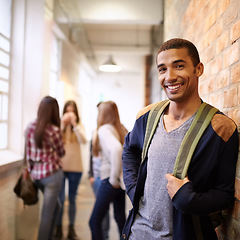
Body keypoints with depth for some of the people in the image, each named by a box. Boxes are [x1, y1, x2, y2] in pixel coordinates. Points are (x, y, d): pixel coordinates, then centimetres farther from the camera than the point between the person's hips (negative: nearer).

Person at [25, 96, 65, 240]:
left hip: (35, 173, 7)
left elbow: (28, 152, 9)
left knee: (54, 206, 24)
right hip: (52, 173, -7)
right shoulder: (54, 130, -15)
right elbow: (61, 153, -2)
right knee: (47, 214, 5)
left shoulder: (30, 127, 2)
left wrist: (31, 168, 18)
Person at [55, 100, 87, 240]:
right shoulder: (59, 124, 0)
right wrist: (62, 125, -15)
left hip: (75, 167, 1)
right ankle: (59, 229, 18)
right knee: (60, 198, 1)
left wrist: (75, 124, -18)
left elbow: (83, 141, -14)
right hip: (61, 166, -1)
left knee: (72, 198, 11)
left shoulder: (80, 126, 3)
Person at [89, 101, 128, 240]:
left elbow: (116, 149, -32)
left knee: (95, 221, 3)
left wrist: (114, 178, -22)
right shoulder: (121, 128, 8)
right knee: (120, 217, 20)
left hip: (110, 180, -8)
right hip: (121, 179, 8)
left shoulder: (104, 129, -14)